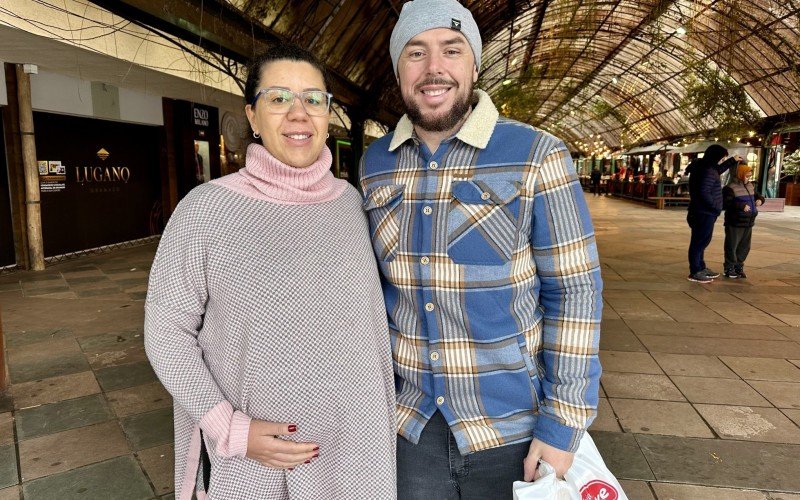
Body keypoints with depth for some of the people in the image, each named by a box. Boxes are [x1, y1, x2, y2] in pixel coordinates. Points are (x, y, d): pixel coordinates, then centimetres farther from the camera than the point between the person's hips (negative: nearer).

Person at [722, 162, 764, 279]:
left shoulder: (750, 186, 12)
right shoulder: (730, 188, -13)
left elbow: (757, 195, 26)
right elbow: (725, 203, -22)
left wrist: (760, 199, 4)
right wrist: (741, 206, -26)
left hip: (748, 223, 8)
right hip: (735, 224, -8)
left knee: (744, 247, 14)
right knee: (732, 247, 0)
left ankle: (739, 267, 25)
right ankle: (729, 269, 9)